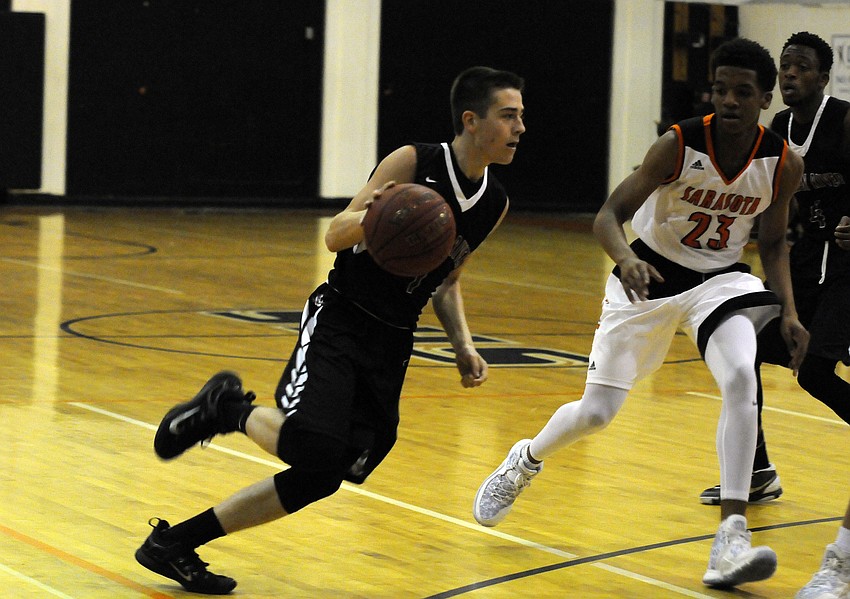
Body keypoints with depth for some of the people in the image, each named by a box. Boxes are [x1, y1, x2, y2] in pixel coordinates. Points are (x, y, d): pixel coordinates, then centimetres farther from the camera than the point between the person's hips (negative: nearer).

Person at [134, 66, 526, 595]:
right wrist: (367, 218, -33)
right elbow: (334, 235, -11)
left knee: (321, 478, -3)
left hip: (391, 347, 7)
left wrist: (464, 347, 8)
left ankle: (175, 544, 9)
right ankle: (228, 408, 1)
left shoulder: (495, 203, 8)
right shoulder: (413, 162, -12)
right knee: (311, 445, -32)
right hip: (339, 322, -7)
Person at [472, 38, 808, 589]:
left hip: (720, 278, 2)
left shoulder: (783, 165, -12)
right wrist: (626, 259, -45)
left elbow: (774, 241, 6)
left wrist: (788, 310, -6)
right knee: (596, 412, 1)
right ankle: (524, 463, 37)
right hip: (648, 275, -2)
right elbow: (608, 216, -23)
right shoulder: (678, 145, -23)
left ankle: (731, 539, -27)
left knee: (741, 379, -28)